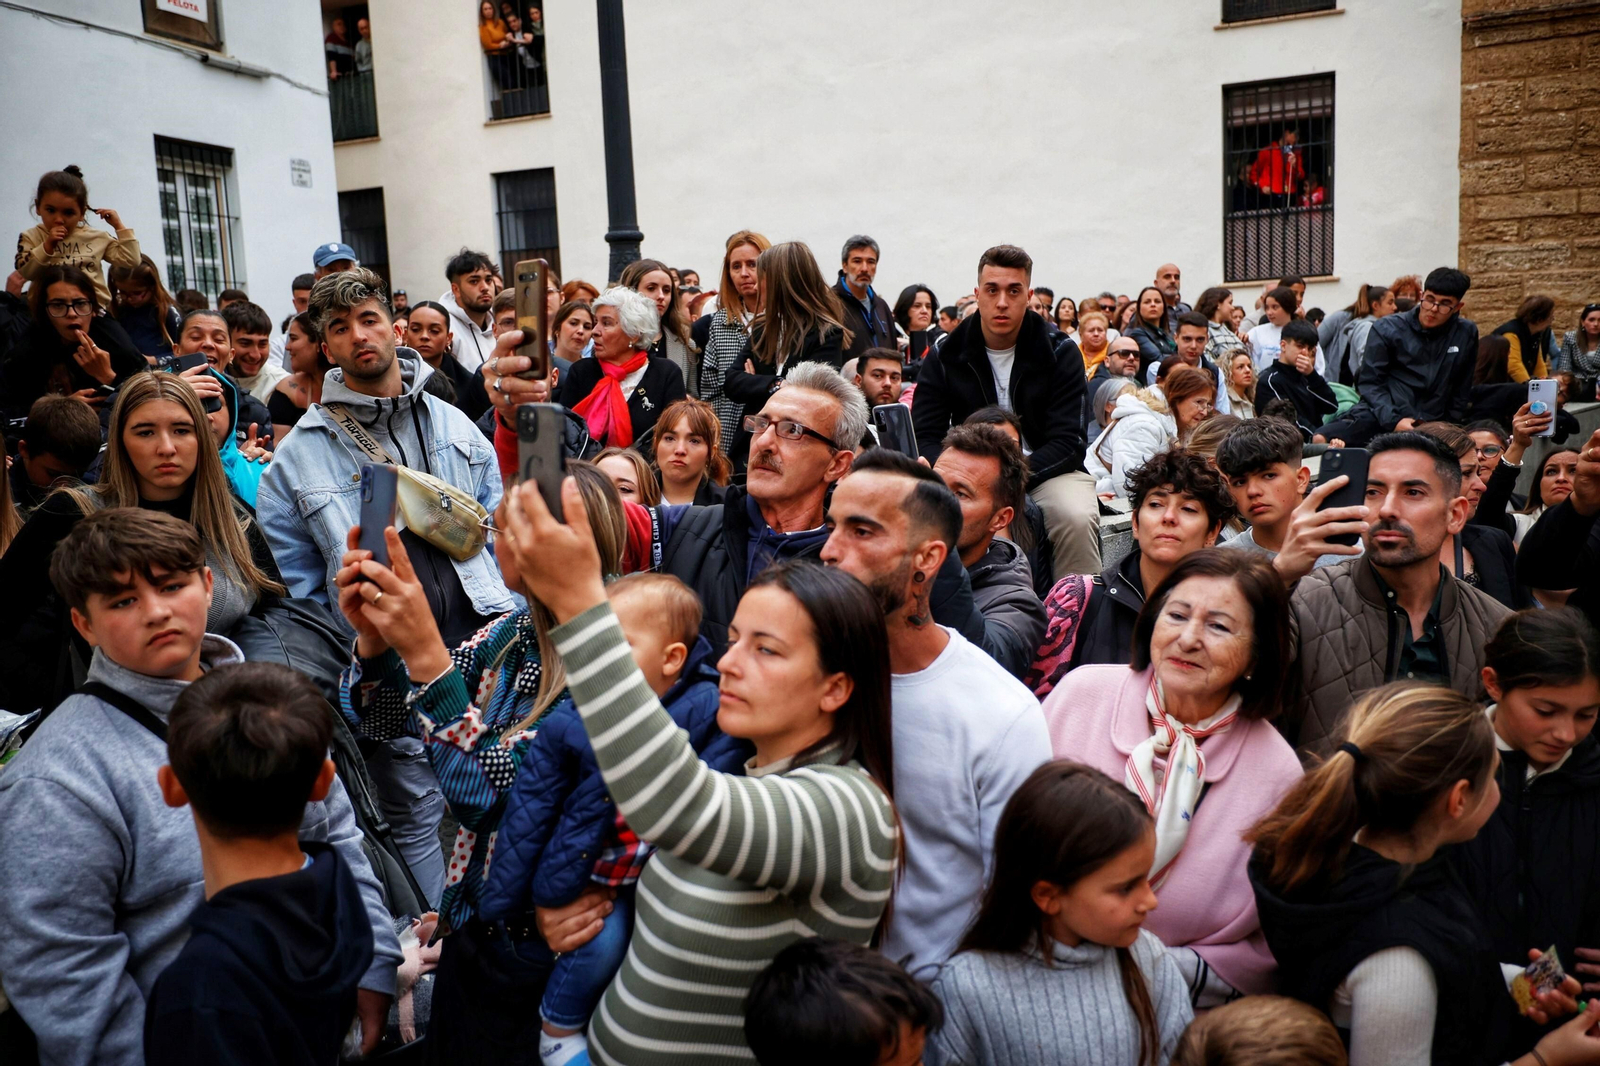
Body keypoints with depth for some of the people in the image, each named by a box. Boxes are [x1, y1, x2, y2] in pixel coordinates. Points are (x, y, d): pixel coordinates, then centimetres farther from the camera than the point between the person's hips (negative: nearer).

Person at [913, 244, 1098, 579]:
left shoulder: (1060, 352, -3)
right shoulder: (945, 357, 1)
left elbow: (1065, 440, -10)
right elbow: (925, 438, -4)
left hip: (1048, 470, 0)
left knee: (1077, 518, -32)